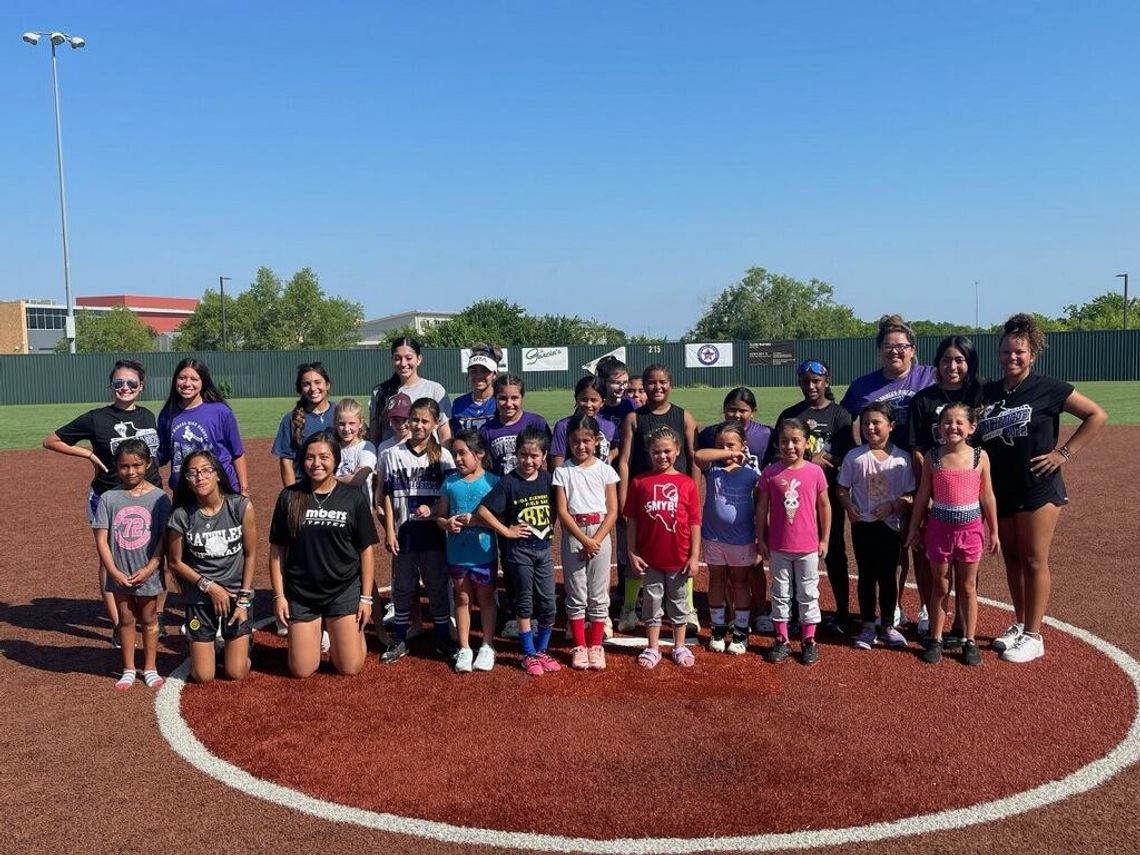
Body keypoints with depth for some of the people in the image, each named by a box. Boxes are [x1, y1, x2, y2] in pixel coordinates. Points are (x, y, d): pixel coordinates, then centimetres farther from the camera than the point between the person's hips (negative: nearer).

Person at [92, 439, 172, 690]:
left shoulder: (159, 497, -7)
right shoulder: (108, 499, -4)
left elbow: (164, 537, -7)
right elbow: (101, 539, -5)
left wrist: (149, 568, -13)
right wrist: (114, 571, -11)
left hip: (148, 573, -1)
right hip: (119, 574, 1)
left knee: (149, 620, 12)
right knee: (126, 620, 14)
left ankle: (150, 668, 26)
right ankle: (128, 669, 27)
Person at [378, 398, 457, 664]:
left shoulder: (443, 456, 0)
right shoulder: (393, 454, 2)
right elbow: (387, 496, 3)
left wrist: (432, 509, -18)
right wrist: (389, 531, -2)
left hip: (433, 532, -1)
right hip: (403, 532, 1)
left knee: (437, 586, 7)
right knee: (403, 587, 9)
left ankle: (443, 639, 20)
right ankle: (399, 641, 21)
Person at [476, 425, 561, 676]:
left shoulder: (547, 479, 0)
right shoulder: (508, 482, -12)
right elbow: (482, 511, -16)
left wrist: (552, 526, 4)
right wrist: (506, 531, -13)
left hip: (544, 548, 4)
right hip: (519, 549, -4)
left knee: (548, 603, 8)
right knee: (525, 602, 7)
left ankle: (542, 650, 26)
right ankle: (529, 654, 19)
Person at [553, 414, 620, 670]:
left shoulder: (605, 470, 1)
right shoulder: (563, 471, -1)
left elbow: (612, 511, -2)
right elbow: (562, 511, -6)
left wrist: (596, 541, -12)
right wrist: (584, 540, -13)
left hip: (600, 536, 0)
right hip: (572, 538, 0)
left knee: (599, 595, 6)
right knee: (576, 595, 6)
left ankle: (595, 646, 17)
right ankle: (579, 646, 17)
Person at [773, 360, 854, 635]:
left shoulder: (839, 414, -1)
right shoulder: (789, 415, 6)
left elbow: (843, 459, -8)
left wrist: (803, 459, -15)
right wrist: (810, 459, -13)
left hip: (828, 494, -2)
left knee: (834, 553, 7)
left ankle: (842, 613, 18)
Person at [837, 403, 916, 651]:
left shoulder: (902, 458, -4)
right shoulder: (854, 457, -3)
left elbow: (910, 495, -3)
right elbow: (843, 488, 2)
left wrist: (892, 505, -19)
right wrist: (849, 507, -15)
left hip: (890, 525, 0)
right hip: (862, 524, 0)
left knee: (888, 575, 9)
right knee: (866, 575, 9)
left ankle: (888, 625, 24)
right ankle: (868, 626, 19)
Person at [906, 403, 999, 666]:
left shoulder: (980, 457, -5)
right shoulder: (932, 457, -4)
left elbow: (987, 497, 2)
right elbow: (923, 495, 2)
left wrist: (993, 531, 5)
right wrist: (914, 527, 4)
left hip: (970, 528, 0)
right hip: (940, 527, 0)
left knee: (968, 587, 10)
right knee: (940, 586, 10)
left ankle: (970, 641, 22)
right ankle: (935, 639, 21)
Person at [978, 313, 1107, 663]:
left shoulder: (1047, 388, -7)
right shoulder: (988, 393, 8)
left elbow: (1097, 415, -5)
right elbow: (974, 435, 18)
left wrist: (1064, 453, -9)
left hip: (1038, 489, -5)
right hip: (1000, 490, 5)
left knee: (1034, 561, -1)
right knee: (1011, 559, 13)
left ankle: (1033, 636, 8)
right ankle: (1019, 625, 27)